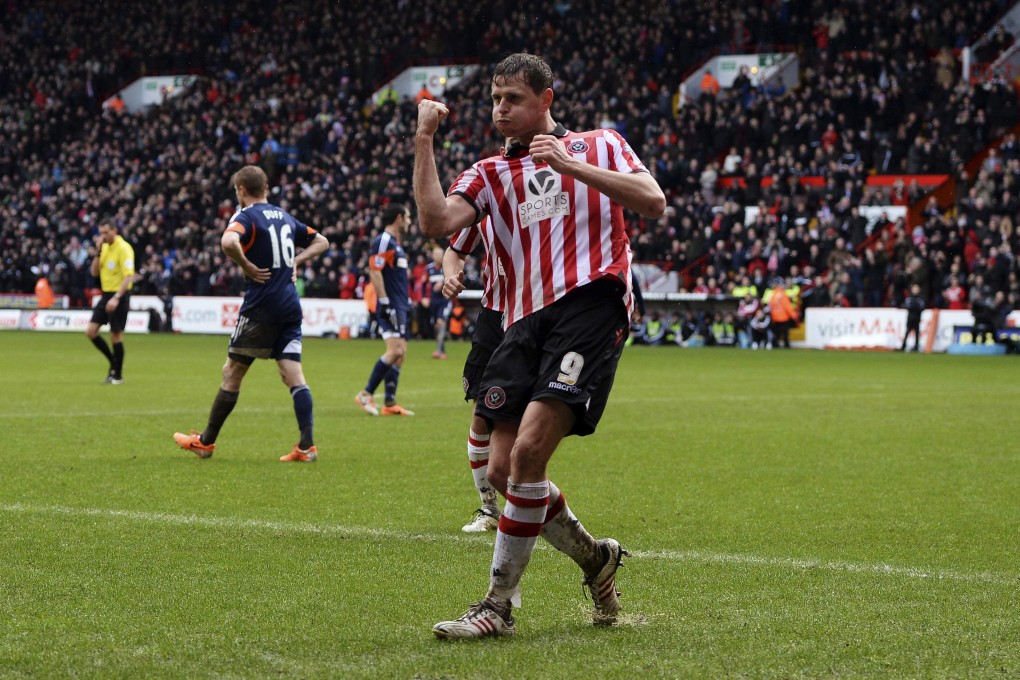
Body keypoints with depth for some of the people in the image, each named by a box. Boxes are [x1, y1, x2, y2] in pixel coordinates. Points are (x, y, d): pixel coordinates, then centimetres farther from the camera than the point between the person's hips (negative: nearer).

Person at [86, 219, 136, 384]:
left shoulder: (124, 248, -13)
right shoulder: (104, 247, 10)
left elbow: (129, 276, -20)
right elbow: (94, 272, 10)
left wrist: (116, 298, -28)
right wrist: (98, 252, -4)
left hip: (119, 295, -8)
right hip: (106, 294, 8)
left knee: (116, 334, -3)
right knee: (90, 331, 1)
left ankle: (118, 375, 9)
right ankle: (113, 362, 17)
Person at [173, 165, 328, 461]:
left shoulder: (247, 216, -6)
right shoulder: (285, 216, 15)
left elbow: (228, 242, -29)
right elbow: (321, 242, 26)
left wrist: (247, 267, -14)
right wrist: (295, 262, 15)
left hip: (261, 306, -6)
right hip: (290, 307, 6)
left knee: (232, 372, 4)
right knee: (294, 376, 1)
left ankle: (205, 442, 13)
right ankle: (307, 446, -9)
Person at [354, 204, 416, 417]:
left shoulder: (396, 244, 20)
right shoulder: (383, 241, -11)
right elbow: (374, 271, -18)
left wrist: (407, 302, 25)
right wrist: (384, 302, -22)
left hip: (400, 306, 10)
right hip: (391, 307, -10)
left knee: (400, 353, 7)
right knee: (395, 350, -18)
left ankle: (390, 403, 9)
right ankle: (366, 394, -13)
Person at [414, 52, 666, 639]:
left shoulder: (599, 146, 16)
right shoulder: (490, 173, 22)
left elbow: (653, 202, -1)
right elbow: (437, 223, 3)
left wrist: (572, 166, -6)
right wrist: (424, 141, 0)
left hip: (590, 305, -5)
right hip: (526, 320, 5)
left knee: (528, 451, -20)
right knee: (503, 470, -4)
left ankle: (500, 606, -11)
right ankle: (595, 557, 22)